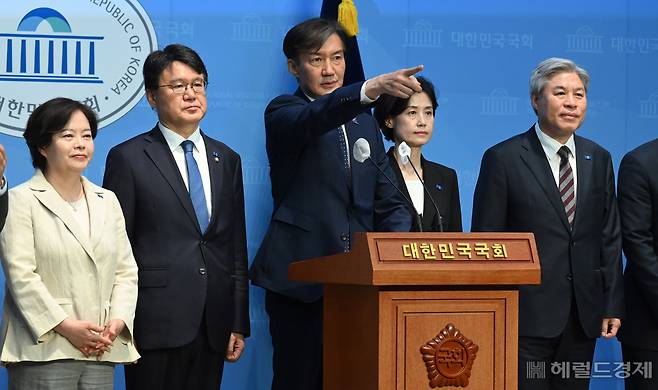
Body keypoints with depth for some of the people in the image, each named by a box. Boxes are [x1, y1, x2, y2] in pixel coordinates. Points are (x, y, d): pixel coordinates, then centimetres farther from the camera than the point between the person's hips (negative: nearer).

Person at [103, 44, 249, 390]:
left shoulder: (226, 160, 15)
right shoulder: (128, 159, 0)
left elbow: (236, 248, 15)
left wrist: (239, 323, 10)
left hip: (213, 326, 4)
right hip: (157, 323, -4)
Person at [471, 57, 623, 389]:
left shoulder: (598, 159, 11)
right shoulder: (503, 159, -4)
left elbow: (609, 237, 12)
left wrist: (613, 305, 6)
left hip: (583, 317, 5)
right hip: (527, 315, -4)